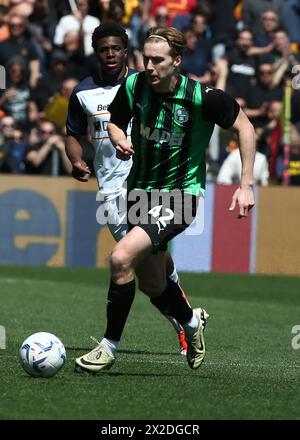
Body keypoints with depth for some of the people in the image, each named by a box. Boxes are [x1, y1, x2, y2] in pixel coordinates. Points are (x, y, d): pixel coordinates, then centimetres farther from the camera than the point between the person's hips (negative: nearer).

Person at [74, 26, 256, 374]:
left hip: (180, 195, -6)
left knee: (122, 258, -24)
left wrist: (246, 185, -9)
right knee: (151, 282, 15)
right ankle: (191, 321, 48)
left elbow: (244, 128, -6)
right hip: (141, 189, 6)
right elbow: (116, 121, 11)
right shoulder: (133, 85, -7)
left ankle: (110, 345, -9)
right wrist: (119, 140, -12)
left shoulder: (202, 97, -19)